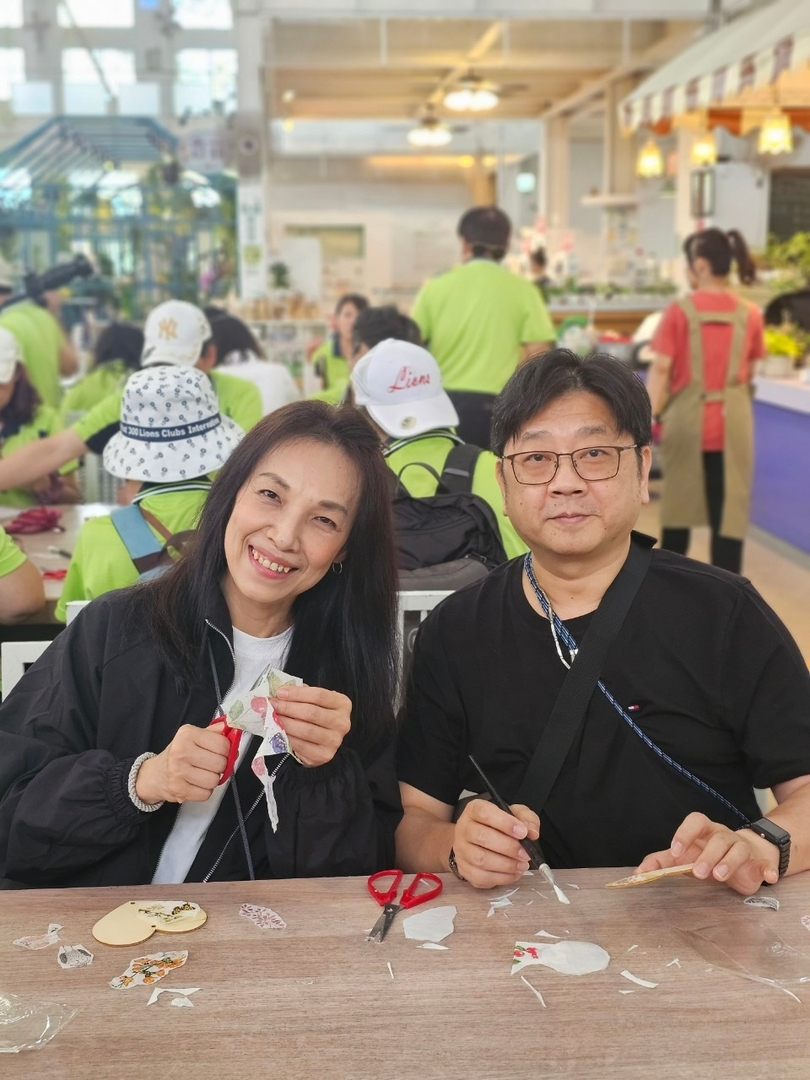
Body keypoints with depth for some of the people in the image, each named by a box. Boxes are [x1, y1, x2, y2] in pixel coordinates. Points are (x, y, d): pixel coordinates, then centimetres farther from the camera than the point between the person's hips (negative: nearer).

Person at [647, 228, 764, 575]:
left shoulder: (680, 311, -7)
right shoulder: (749, 315, 1)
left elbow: (661, 369, -10)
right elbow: (748, 373, 10)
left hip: (687, 417, -1)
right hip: (732, 420, 1)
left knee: (679, 501, 16)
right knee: (729, 508, 2)